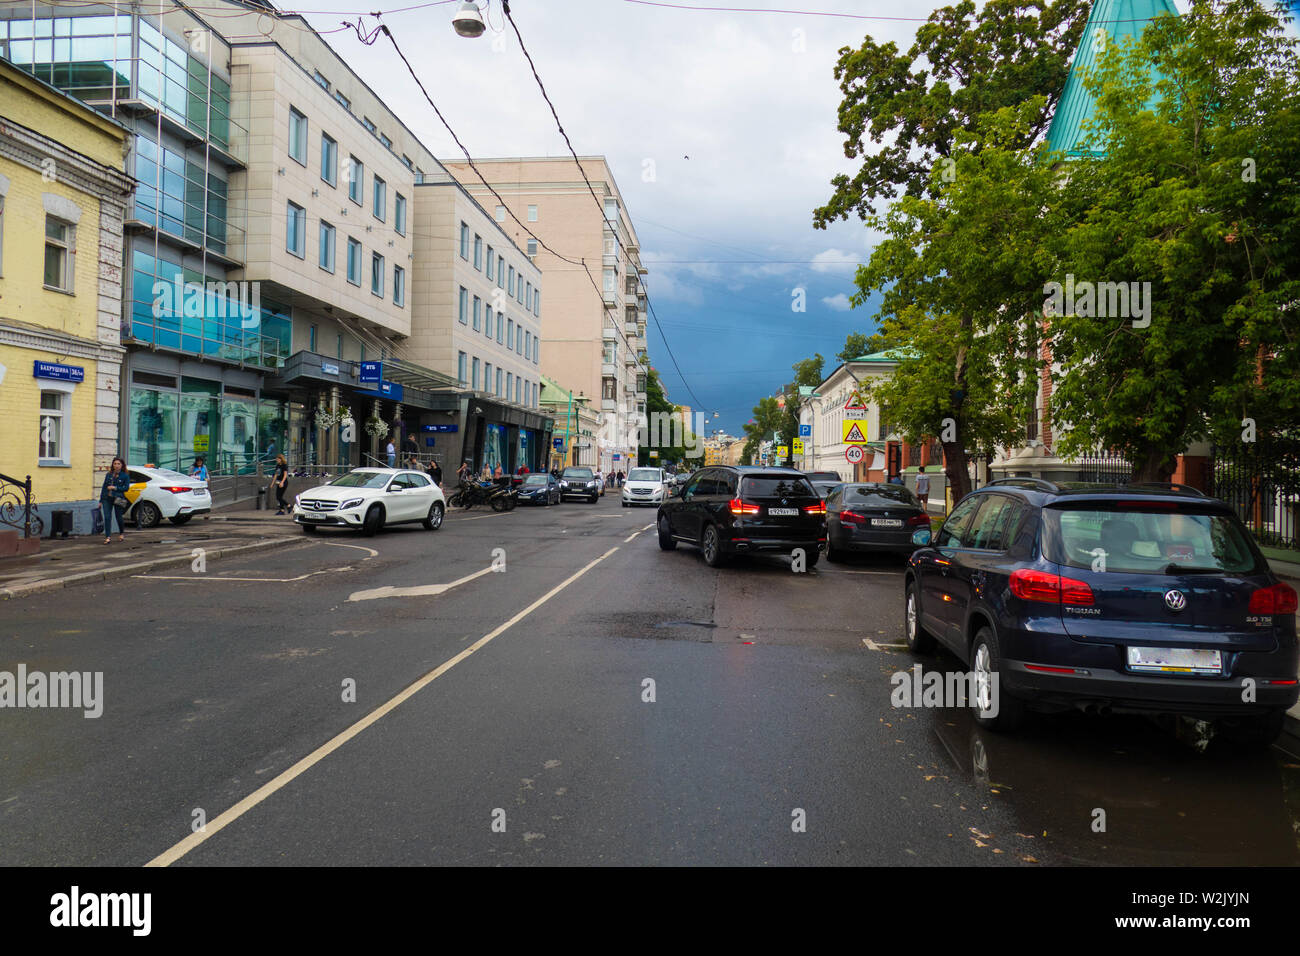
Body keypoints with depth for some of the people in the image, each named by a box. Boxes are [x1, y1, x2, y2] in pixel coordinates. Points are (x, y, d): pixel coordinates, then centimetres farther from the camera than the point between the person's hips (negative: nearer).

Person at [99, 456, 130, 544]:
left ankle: (122, 533, 29)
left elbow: (126, 488, -3)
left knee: (118, 517, 5)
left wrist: (115, 488, -14)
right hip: (107, 498, 3)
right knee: (107, 517, -7)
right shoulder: (108, 475, 13)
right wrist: (100, 501, 13)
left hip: (117, 499, -3)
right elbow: (104, 487, 15)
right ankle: (108, 537, -8)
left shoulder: (125, 476, 3)